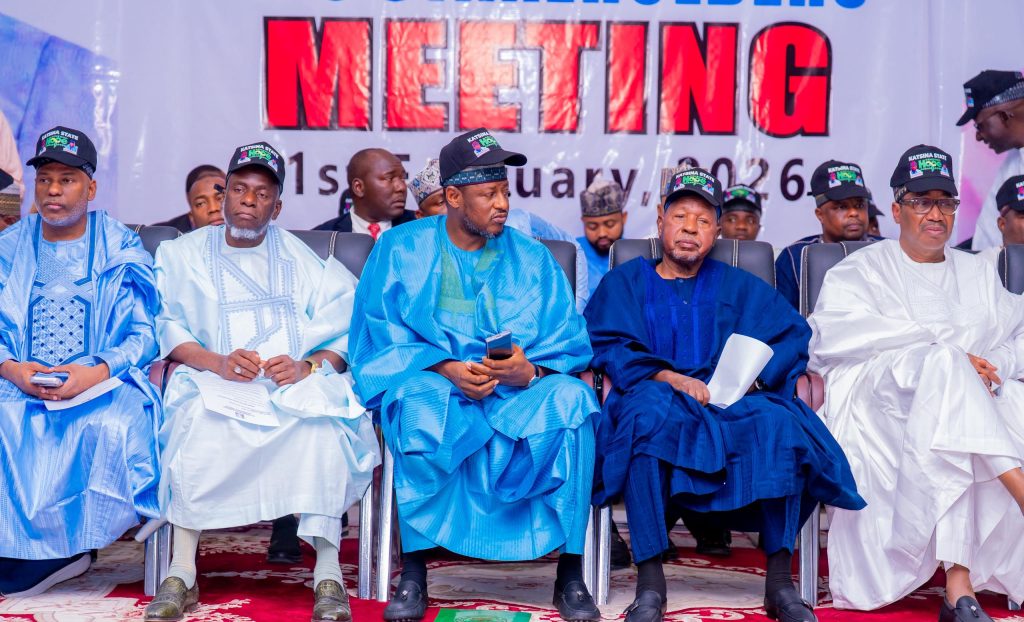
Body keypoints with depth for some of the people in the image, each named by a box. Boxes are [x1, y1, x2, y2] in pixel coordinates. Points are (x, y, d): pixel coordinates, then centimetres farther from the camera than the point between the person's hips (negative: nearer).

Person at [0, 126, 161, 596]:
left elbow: (143, 335, 0)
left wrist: (96, 372, -19)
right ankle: (62, 554, -20)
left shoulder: (121, 253, 7)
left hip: (100, 381, -2)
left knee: (113, 427, -34)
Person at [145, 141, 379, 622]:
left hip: (298, 381, 0)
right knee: (198, 414, -35)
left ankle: (328, 575, -33)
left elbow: (347, 331, 6)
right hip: (217, 380, 0)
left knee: (321, 415, -34)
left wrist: (308, 366, -14)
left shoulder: (302, 259, 20)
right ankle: (181, 573, -29)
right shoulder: (183, 254, 21)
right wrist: (215, 361, -15)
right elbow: (167, 328, 5)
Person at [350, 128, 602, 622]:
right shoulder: (400, 251, 7)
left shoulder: (532, 258, 12)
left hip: (519, 395, 2)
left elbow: (569, 346, 4)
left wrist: (531, 372, -19)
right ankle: (413, 573, -27)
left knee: (571, 398, -30)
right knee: (419, 401, -37)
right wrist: (444, 369, -19)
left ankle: (571, 574, -23)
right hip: (435, 384, -1)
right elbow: (377, 340, -2)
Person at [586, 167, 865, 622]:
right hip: (659, 395, -2)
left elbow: (793, 332, 12)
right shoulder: (625, 282, 17)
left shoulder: (738, 287, 24)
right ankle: (649, 584, -39)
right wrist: (669, 378, -15)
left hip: (734, 401, 2)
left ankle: (780, 582, -27)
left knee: (778, 419, -31)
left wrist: (752, 377, -8)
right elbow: (606, 345, 1)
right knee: (650, 410, -38)